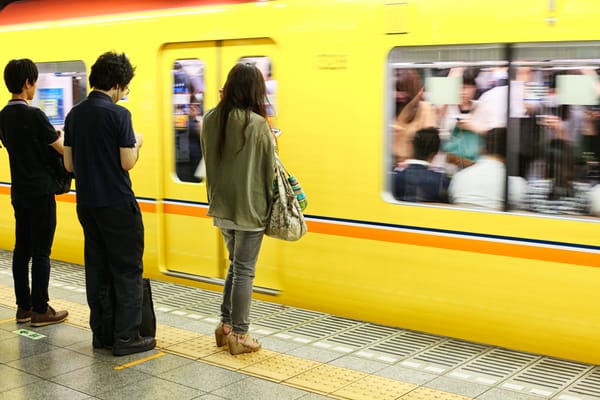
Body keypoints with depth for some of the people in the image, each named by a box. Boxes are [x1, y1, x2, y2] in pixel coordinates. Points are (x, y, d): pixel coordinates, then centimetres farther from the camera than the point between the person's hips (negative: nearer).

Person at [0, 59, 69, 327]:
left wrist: (52, 136, 15)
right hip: (40, 192, -8)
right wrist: (63, 136, 7)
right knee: (41, 252, -2)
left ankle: (23, 307, 18)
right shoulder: (34, 115, -17)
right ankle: (40, 311, 4)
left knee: (22, 249, 11)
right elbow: (63, 149, -14)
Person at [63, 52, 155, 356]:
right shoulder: (118, 114, -14)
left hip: (86, 203, 7)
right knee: (127, 270, 2)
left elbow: (69, 164, 9)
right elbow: (128, 162, -14)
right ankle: (125, 337, 4)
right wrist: (136, 144, 4)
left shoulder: (74, 114, 6)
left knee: (96, 269, 14)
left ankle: (100, 333, 21)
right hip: (117, 204, -7)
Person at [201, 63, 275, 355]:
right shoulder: (257, 124, -17)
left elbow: (209, 160, 9)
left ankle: (226, 325, 24)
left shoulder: (210, 119, -1)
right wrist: (270, 205, 4)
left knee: (235, 265, 21)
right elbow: (269, 169, -8)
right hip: (249, 208, -6)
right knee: (244, 271, 4)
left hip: (221, 207, 6)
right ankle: (239, 335, 12)